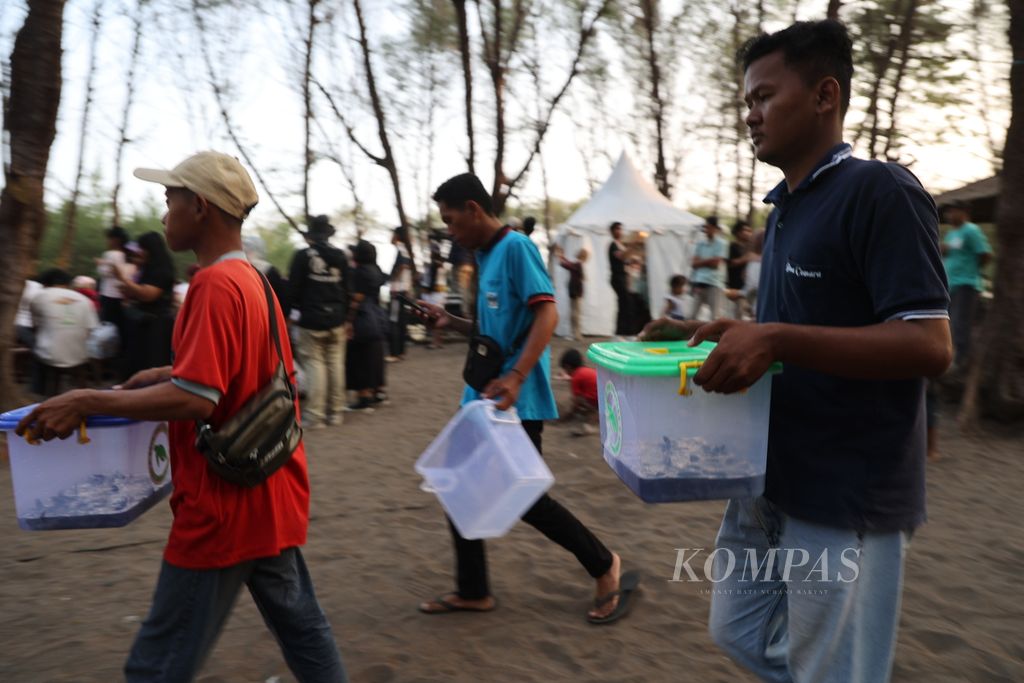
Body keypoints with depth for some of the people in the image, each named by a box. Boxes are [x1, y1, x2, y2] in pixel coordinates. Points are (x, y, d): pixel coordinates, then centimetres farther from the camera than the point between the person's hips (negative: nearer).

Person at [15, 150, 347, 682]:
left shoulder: (214, 285, -19)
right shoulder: (253, 280, 9)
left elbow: (197, 399, -27)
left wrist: (87, 402, -19)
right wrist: (166, 374, 16)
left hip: (225, 505, -9)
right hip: (269, 495, 9)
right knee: (299, 624, 19)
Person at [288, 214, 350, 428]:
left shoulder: (302, 256, -10)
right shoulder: (341, 256, 4)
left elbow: (293, 289, -8)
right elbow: (347, 290, 7)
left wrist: (295, 309, 8)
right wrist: (345, 318, 13)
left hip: (310, 320, -4)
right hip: (336, 320, 4)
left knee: (314, 364, -1)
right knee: (336, 364, 8)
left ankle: (315, 415, -1)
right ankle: (335, 412, 14)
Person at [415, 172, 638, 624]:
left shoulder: (515, 246, -12)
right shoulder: (484, 256, 15)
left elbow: (546, 314, -22)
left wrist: (516, 377, -31)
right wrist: (451, 323, 8)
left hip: (516, 401, -9)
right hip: (483, 396, 9)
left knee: (525, 498, -2)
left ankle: (606, 569, 18)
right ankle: (472, 591, 25)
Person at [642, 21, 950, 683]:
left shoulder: (881, 192, -15)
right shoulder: (787, 207, 12)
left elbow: (928, 346, -22)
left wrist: (776, 340, -30)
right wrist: (723, 333, 7)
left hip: (846, 499, -8)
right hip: (770, 480, 9)